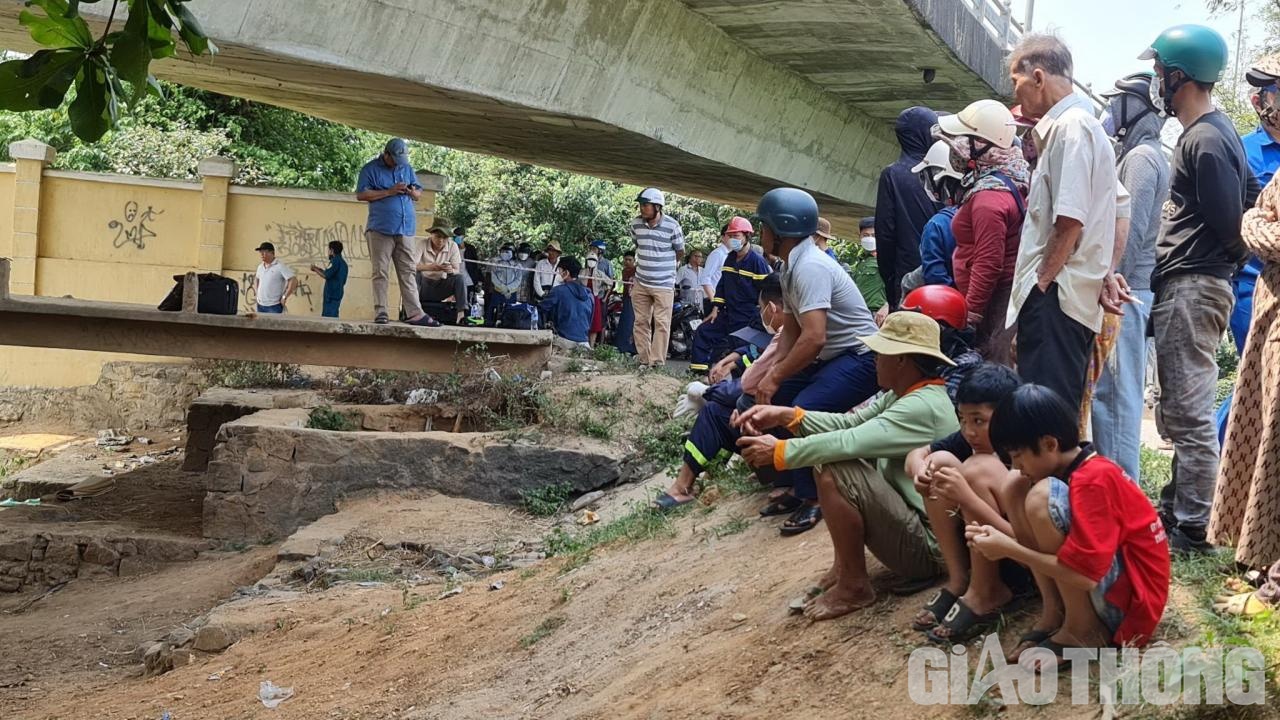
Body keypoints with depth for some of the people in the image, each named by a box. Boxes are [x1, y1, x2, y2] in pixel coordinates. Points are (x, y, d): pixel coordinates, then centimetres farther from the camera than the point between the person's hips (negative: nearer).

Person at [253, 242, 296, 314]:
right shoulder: (260, 266, 11)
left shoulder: (280, 267, -11)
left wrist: (284, 297, -16)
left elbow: (293, 281, -18)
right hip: (260, 305, 7)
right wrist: (256, 292, 17)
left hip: (274, 306, -7)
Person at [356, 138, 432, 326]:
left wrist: (413, 192, -2)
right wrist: (389, 192, -11)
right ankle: (380, 312, -1)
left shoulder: (407, 169, 18)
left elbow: (419, 194, 23)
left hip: (406, 228, 4)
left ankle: (414, 314, -1)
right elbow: (361, 195, -6)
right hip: (380, 228, -4)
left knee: (408, 272, 1)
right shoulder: (371, 169, 2)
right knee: (380, 272, -3)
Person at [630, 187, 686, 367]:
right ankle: (643, 358, 17)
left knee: (661, 323, -3)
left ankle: (657, 361, 1)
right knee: (641, 321, 8)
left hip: (664, 284, -4)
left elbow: (679, 251, 3)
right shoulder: (636, 224, -2)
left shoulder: (672, 225, -12)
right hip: (640, 283, 4)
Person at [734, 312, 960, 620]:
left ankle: (854, 586, -9)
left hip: (928, 546, -10)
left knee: (835, 475, -26)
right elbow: (851, 423, 7)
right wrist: (787, 415, -5)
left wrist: (779, 451, -19)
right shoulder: (903, 395, 8)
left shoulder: (924, 407, -23)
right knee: (829, 456, 9)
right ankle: (845, 565, 10)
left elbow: (849, 442, -29)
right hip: (909, 516, 10)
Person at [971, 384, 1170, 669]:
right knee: (1018, 490, 1)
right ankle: (1055, 613, -2)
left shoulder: (1094, 481, -22)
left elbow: (1085, 575, -27)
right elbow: (1047, 543, 14)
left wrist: (1009, 549, -18)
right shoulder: (1084, 471, 7)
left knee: (1042, 498, -26)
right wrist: (1003, 540, -5)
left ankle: (1082, 628, -14)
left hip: (1132, 601, -9)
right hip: (1101, 589, 10)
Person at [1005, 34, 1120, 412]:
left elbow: (1069, 220, -18)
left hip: (1054, 296, -10)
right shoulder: (1069, 125, 21)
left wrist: (1042, 282, -12)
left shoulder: (1071, 126, -10)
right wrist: (1103, 273, 19)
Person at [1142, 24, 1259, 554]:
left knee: (1188, 413, -6)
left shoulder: (1205, 142, -15)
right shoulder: (1211, 133, 16)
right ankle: (1175, 508, 26)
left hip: (1192, 287, -11)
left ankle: (1192, 529, -2)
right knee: (1182, 410, 17)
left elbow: (1228, 227, -16)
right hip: (1184, 287, 11)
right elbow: (1255, 197, 19)